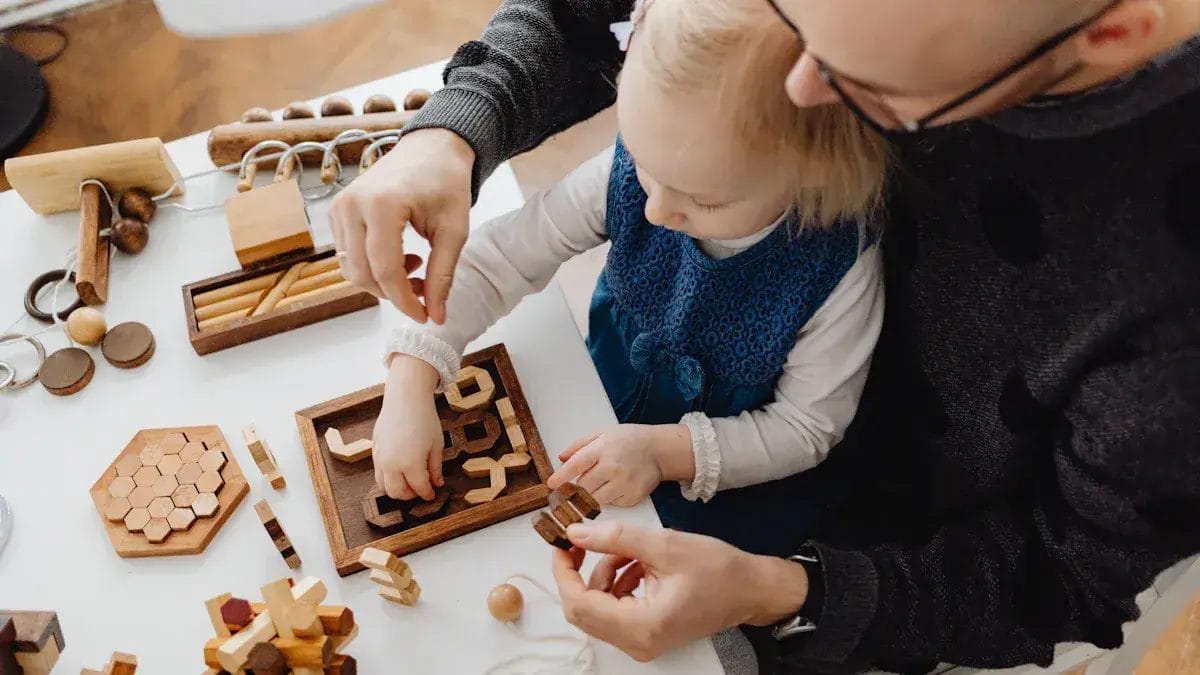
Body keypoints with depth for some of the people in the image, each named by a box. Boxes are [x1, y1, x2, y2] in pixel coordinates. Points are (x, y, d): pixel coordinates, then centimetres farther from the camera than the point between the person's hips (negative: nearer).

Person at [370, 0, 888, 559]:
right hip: (600, 418, 3)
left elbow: (807, 425, -18)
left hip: (733, 472, -2)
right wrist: (409, 389, -27)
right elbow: (496, 258, -18)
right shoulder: (627, 175, -24)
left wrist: (664, 450, -30)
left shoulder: (840, 268, -31)